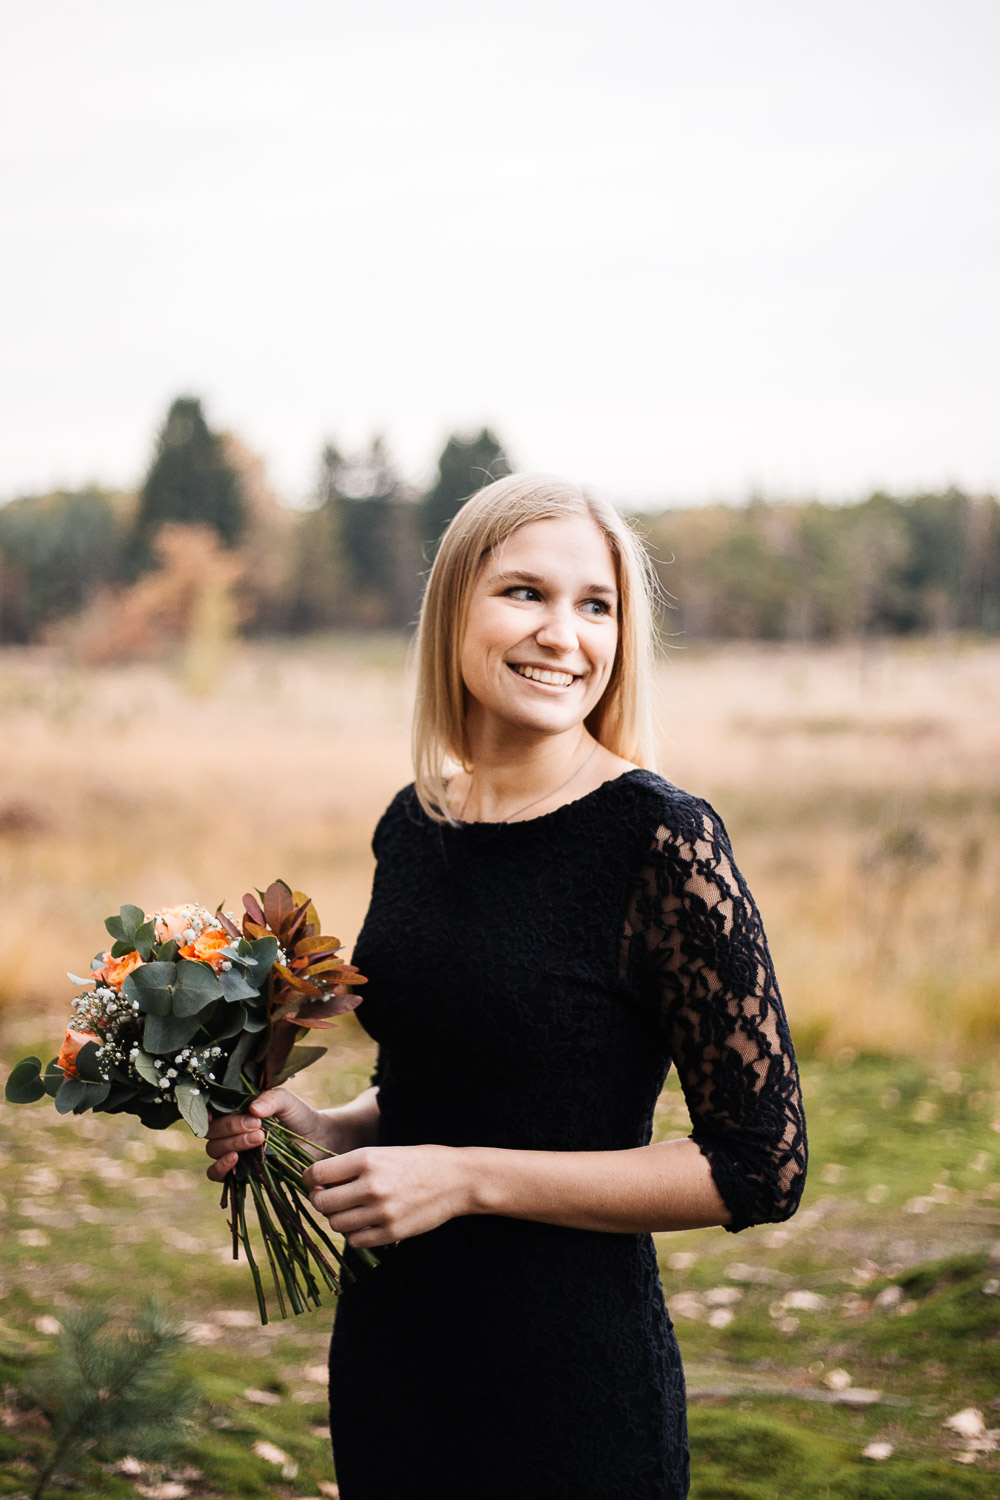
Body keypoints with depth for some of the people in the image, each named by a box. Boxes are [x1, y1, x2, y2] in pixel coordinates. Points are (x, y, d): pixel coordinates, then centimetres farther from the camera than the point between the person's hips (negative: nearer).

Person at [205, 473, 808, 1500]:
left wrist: (468, 1178, -18)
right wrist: (325, 1130, -3)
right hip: (386, 1360, 6)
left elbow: (761, 1166, -16)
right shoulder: (414, 826, 3)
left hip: (572, 1385, -6)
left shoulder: (662, 838, -16)